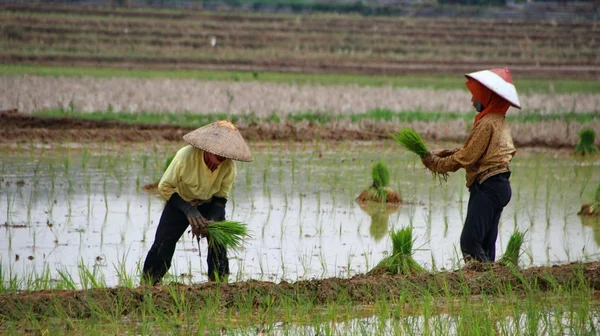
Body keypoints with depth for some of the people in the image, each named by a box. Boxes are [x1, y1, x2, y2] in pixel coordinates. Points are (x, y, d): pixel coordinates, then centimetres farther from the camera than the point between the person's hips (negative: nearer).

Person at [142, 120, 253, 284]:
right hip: (180, 202, -2)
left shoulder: (229, 166, -25)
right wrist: (189, 211, -30)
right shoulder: (185, 157, -33)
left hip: (210, 205, 2)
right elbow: (165, 187, -21)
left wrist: (212, 220, -28)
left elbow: (221, 197, -9)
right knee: (163, 246, -8)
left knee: (218, 248, -12)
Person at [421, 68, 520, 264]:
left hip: (487, 186, -10)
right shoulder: (500, 121, 16)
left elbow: (467, 157, -13)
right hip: (500, 186, 10)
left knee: (470, 242, -15)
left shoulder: (487, 123, -14)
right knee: (486, 244, 11)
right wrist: (452, 154, 9)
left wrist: (436, 163, -3)